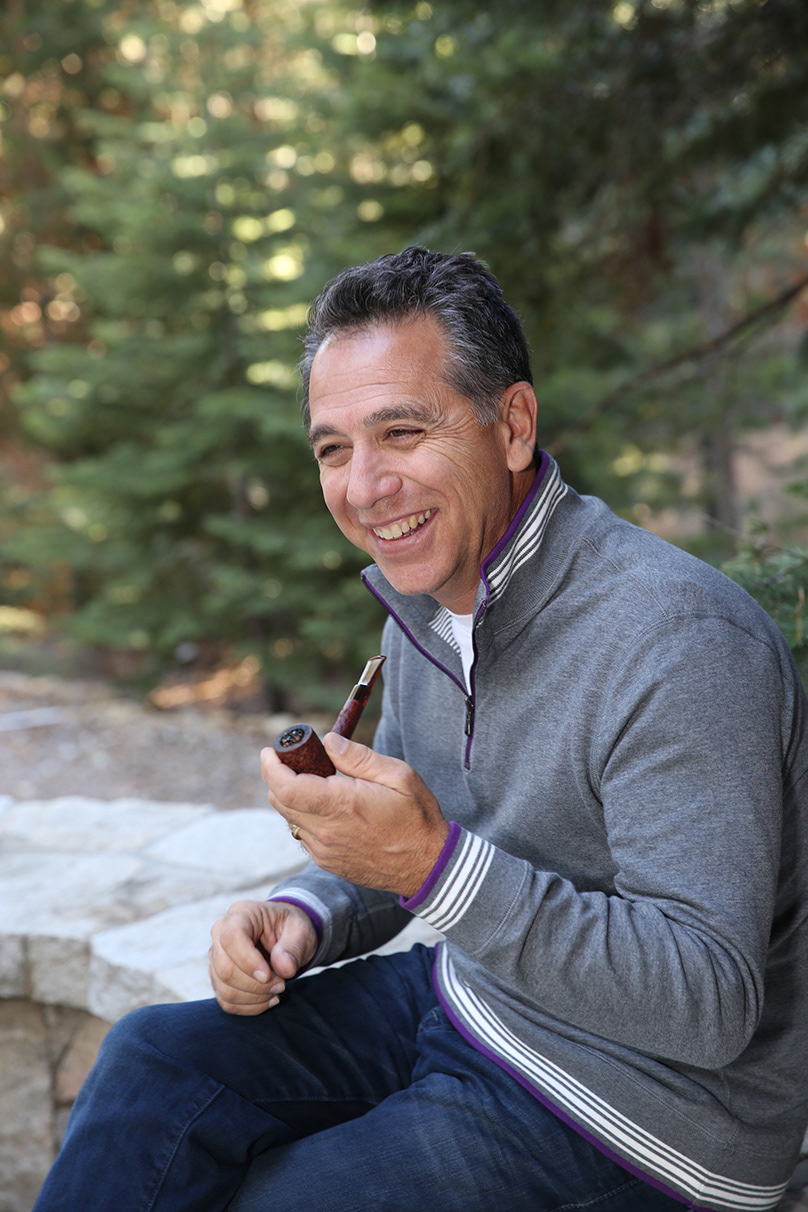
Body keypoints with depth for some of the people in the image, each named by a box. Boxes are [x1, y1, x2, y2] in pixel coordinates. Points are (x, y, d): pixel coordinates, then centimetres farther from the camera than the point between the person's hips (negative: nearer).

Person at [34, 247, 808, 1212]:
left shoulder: (678, 642, -27)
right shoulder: (426, 598, 1)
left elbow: (710, 1005, -29)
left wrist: (439, 865, -37)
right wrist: (307, 914, -6)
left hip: (635, 1101, -7)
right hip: (459, 996, 8)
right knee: (154, 1059, -3)